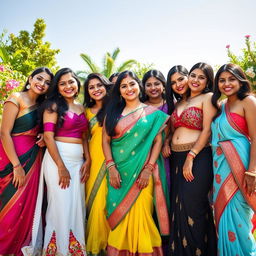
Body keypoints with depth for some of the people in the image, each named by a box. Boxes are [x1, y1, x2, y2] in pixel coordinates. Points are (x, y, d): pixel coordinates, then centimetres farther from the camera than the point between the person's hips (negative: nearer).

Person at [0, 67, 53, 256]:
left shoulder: (42, 105, 11)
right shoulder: (16, 99, -7)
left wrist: (44, 136, -5)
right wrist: (17, 166, -17)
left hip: (34, 158, 6)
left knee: (26, 203, 12)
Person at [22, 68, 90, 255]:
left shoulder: (81, 108, 15)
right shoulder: (54, 105, -2)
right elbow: (48, 136, -11)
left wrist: (87, 161, 2)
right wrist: (61, 166, -16)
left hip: (78, 160, 5)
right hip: (57, 157, -5)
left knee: (77, 207, 9)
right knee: (61, 206, -1)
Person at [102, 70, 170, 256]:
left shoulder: (152, 113, 5)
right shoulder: (113, 112, 11)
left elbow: (158, 141, 0)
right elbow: (105, 140, 6)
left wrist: (148, 169, -10)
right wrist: (111, 167, -6)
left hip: (142, 171, -2)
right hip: (118, 172, 2)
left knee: (141, 213, -3)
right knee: (119, 214, 6)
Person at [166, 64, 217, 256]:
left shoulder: (207, 98, -1)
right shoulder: (178, 103, 19)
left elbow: (207, 131, -10)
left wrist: (191, 157, -16)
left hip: (198, 158, -6)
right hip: (176, 158, 7)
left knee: (192, 207, -3)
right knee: (178, 207, 10)